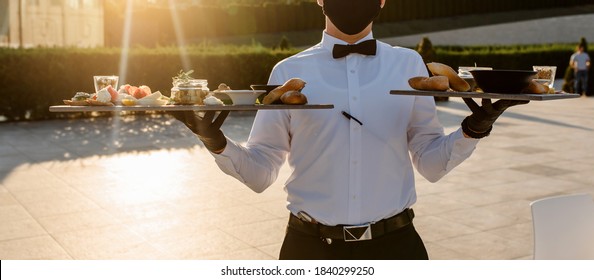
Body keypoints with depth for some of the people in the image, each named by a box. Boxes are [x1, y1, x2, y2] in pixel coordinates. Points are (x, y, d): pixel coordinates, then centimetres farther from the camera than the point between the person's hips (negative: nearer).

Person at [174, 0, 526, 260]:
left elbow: (431, 162, 5)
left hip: (395, 244, 1)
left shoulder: (409, 65, 2)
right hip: (311, 248, 0)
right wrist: (218, 143, -17)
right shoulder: (290, 73, -1)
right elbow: (260, 172, 1)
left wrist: (473, 130, -13)